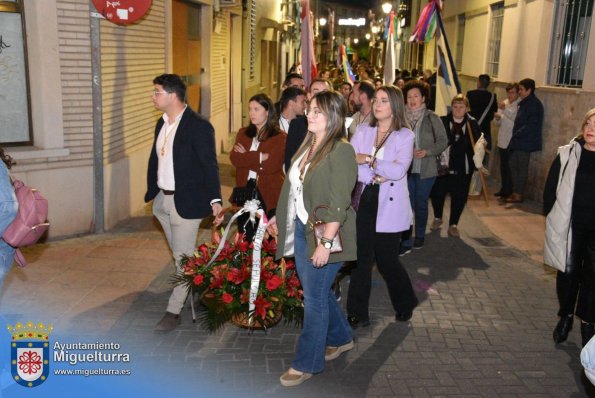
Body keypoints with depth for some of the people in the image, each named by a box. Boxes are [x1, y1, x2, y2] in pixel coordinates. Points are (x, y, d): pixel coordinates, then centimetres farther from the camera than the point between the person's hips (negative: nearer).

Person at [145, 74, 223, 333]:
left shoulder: (199, 126, -15)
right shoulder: (162, 124, 8)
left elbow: (209, 165, -17)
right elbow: (155, 158, 15)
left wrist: (215, 200, -23)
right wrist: (151, 192, 11)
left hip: (186, 202, -8)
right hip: (162, 200, 8)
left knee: (184, 258, 2)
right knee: (180, 255, 20)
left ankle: (173, 311, 12)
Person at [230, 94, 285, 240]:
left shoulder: (279, 137, -5)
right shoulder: (243, 133, 12)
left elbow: (271, 165, -17)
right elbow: (234, 158, -4)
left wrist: (246, 157, -9)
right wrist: (259, 157, -13)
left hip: (268, 193, -4)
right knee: (245, 237, 11)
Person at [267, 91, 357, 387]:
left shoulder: (341, 151, -16)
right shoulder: (308, 145, 10)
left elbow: (338, 203, -21)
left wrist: (325, 242, -24)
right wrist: (280, 217, 18)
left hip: (323, 234, -8)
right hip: (300, 230, 8)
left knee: (314, 298, 3)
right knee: (317, 291, 19)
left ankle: (307, 363, 18)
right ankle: (341, 338, 41)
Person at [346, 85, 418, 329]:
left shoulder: (405, 136, -2)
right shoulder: (362, 132, 7)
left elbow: (398, 170, -16)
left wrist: (367, 159, -17)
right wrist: (374, 176, -17)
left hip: (390, 206, -2)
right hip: (365, 202, 3)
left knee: (386, 259, 7)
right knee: (361, 258, 2)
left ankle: (405, 303, 34)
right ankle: (357, 314, 16)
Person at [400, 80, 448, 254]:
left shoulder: (432, 118, -4)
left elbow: (442, 141, -2)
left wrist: (427, 151, -15)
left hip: (426, 169, -1)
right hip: (406, 168, 1)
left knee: (421, 204, 11)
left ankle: (419, 236, 31)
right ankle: (406, 241, 6)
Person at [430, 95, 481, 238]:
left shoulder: (472, 124, 0)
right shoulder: (442, 121, -5)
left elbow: (478, 143, 6)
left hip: (463, 168, 1)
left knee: (459, 197, 2)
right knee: (437, 193, 8)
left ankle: (453, 225, 19)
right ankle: (437, 218, 34)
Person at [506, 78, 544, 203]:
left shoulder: (534, 104, -15)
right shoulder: (525, 103, 14)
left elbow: (531, 125, -21)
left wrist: (517, 135, -16)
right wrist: (515, 136, 8)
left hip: (526, 142, -9)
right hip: (518, 141, 9)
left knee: (522, 167, -1)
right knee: (513, 165, 12)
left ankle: (519, 195, 7)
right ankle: (515, 192, 21)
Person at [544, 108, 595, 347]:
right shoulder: (567, 155, -3)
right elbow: (550, 188, 2)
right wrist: (551, 218, 1)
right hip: (569, 228, 1)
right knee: (568, 272, 13)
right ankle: (565, 316, 31)